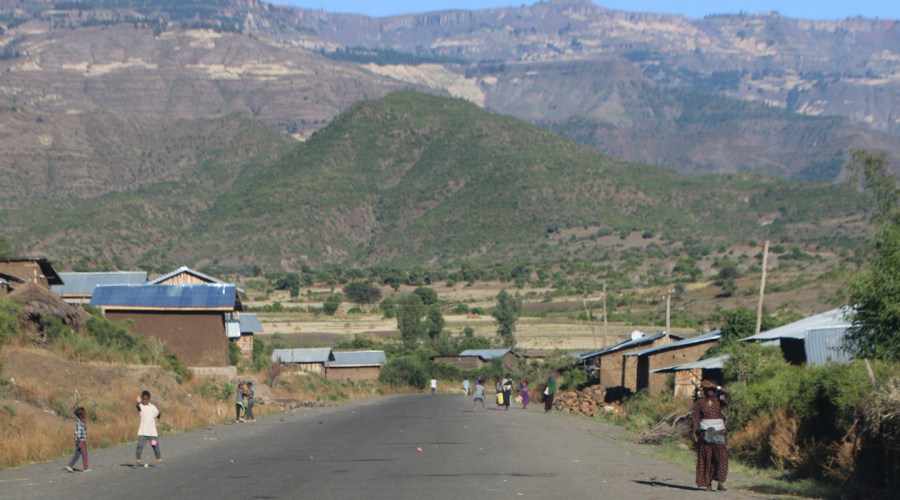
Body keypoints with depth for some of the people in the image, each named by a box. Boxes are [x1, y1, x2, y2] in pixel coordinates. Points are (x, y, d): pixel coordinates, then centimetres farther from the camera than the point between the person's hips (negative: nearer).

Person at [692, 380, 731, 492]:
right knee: (707, 458, 1)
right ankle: (708, 483, 7)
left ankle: (721, 483, -11)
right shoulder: (699, 403, 2)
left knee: (721, 456, -10)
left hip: (718, 433, 1)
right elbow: (695, 418, -2)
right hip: (705, 433, -1)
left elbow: (727, 393, -11)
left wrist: (714, 386, -7)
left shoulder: (718, 401, 6)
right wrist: (694, 432, -11)